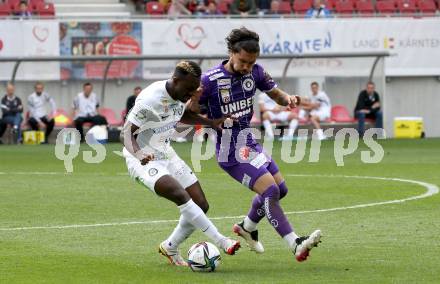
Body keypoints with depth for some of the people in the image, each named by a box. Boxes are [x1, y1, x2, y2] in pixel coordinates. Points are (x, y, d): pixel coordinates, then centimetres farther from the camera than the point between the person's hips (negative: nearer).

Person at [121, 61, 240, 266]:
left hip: (166, 154, 9)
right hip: (144, 161, -9)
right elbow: (128, 131, -23)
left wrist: (212, 123, 9)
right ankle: (220, 241, -28)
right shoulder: (150, 99, -26)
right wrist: (139, 153, -42)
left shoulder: (181, 94, -2)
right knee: (181, 195, -31)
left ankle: (170, 248, 22)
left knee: (201, 206, 4)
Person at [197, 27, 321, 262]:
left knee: (280, 189, 14)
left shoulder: (255, 72, -1)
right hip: (232, 153, -8)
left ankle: (247, 227, 37)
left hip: (250, 143, 8)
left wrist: (289, 99, -12)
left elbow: (275, 93, 12)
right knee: (270, 190, -19)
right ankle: (296, 245, -21)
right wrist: (216, 121, -30)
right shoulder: (210, 80, -18)